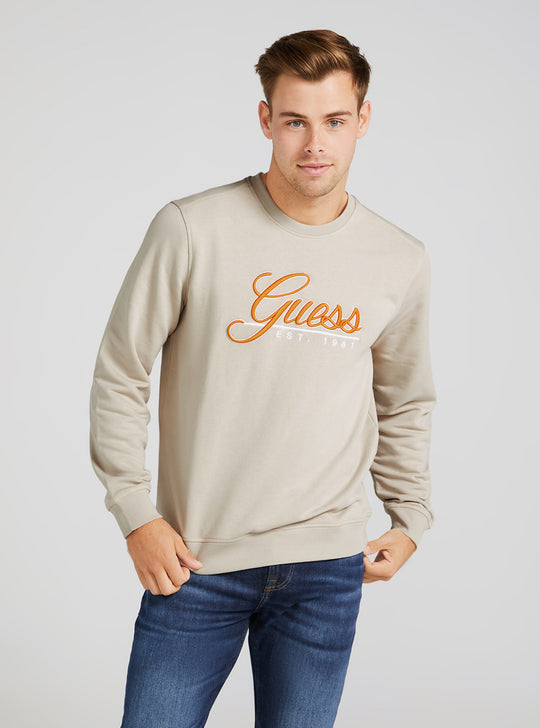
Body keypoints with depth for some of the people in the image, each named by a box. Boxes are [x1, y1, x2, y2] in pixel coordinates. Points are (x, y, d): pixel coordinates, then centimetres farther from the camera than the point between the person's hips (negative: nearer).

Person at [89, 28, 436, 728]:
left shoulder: (401, 262, 3)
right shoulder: (191, 229, -7)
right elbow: (118, 377, -1)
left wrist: (410, 520, 14)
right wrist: (134, 513, -3)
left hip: (326, 569, 2)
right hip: (193, 562, -1)